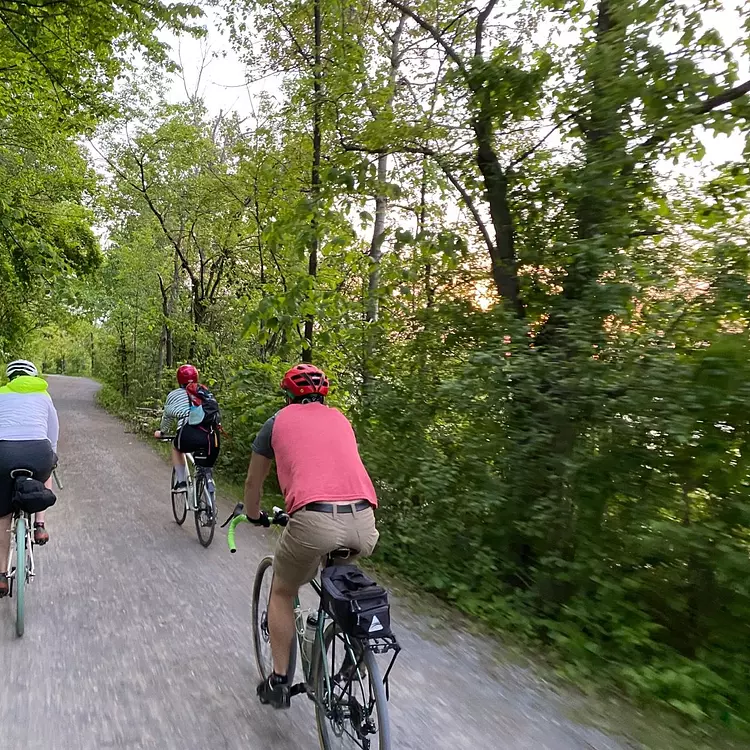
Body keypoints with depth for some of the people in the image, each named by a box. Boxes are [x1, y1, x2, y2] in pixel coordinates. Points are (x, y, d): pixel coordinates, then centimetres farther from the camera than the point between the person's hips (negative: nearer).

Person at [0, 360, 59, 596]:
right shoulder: (43, 396, 20)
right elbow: (53, 432, 25)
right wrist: (52, 458, 41)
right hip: (38, 453, 0)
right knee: (45, 477, 39)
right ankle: (40, 525, 21)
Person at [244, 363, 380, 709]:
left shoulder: (278, 421, 18)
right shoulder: (340, 418, 26)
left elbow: (253, 481, 28)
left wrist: (254, 515, 48)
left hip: (314, 519, -3)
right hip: (364, 523, 4)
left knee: (282, 592, 25)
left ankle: (278, 681, 30)